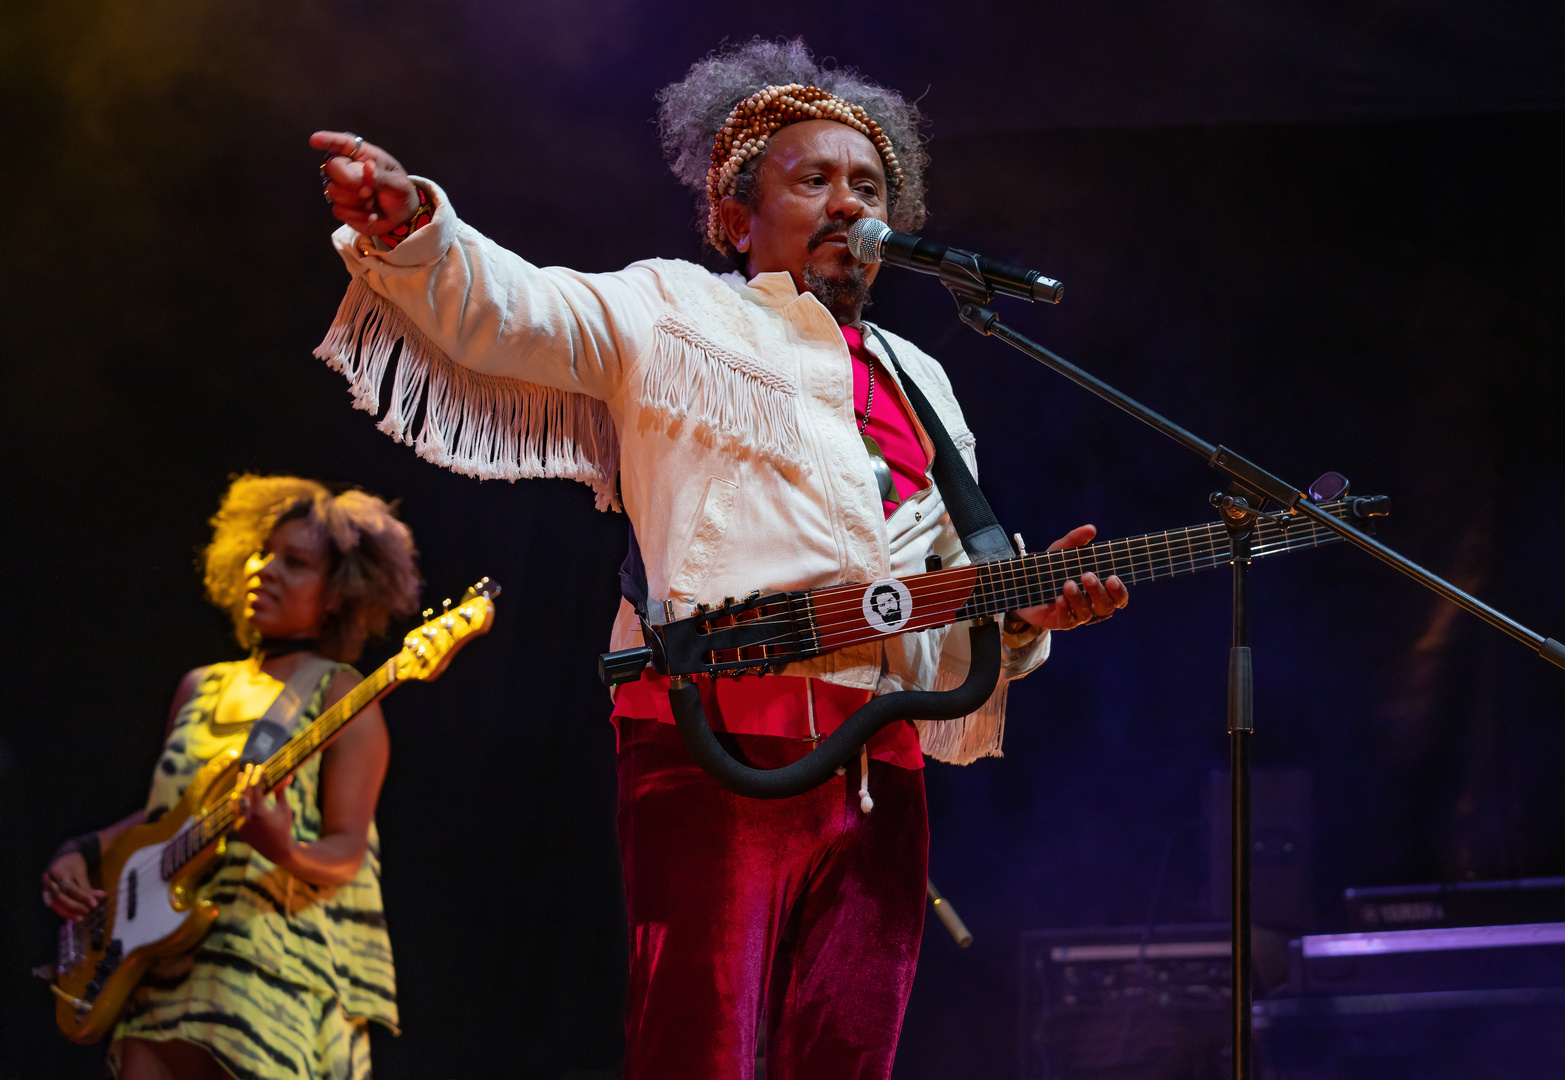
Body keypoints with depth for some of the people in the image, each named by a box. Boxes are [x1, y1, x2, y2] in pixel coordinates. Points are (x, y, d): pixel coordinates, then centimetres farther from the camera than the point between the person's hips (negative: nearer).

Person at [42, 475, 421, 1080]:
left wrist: (286, 854, -30)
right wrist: (82, 853, 10)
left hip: (279, 963, -6)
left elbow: (347, 852, -9)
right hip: (168, 958, 6)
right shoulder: (200, 690, 18)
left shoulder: (340, 700, -2)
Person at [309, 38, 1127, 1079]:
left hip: (879, 764, 6)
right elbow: (501, 309, -3)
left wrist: (1020, 609, 9)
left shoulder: (918, 386, 28)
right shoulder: (671, 315, 11)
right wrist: (409, 228, -23)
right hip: (718, 743, -6)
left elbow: (958, 584, 32)